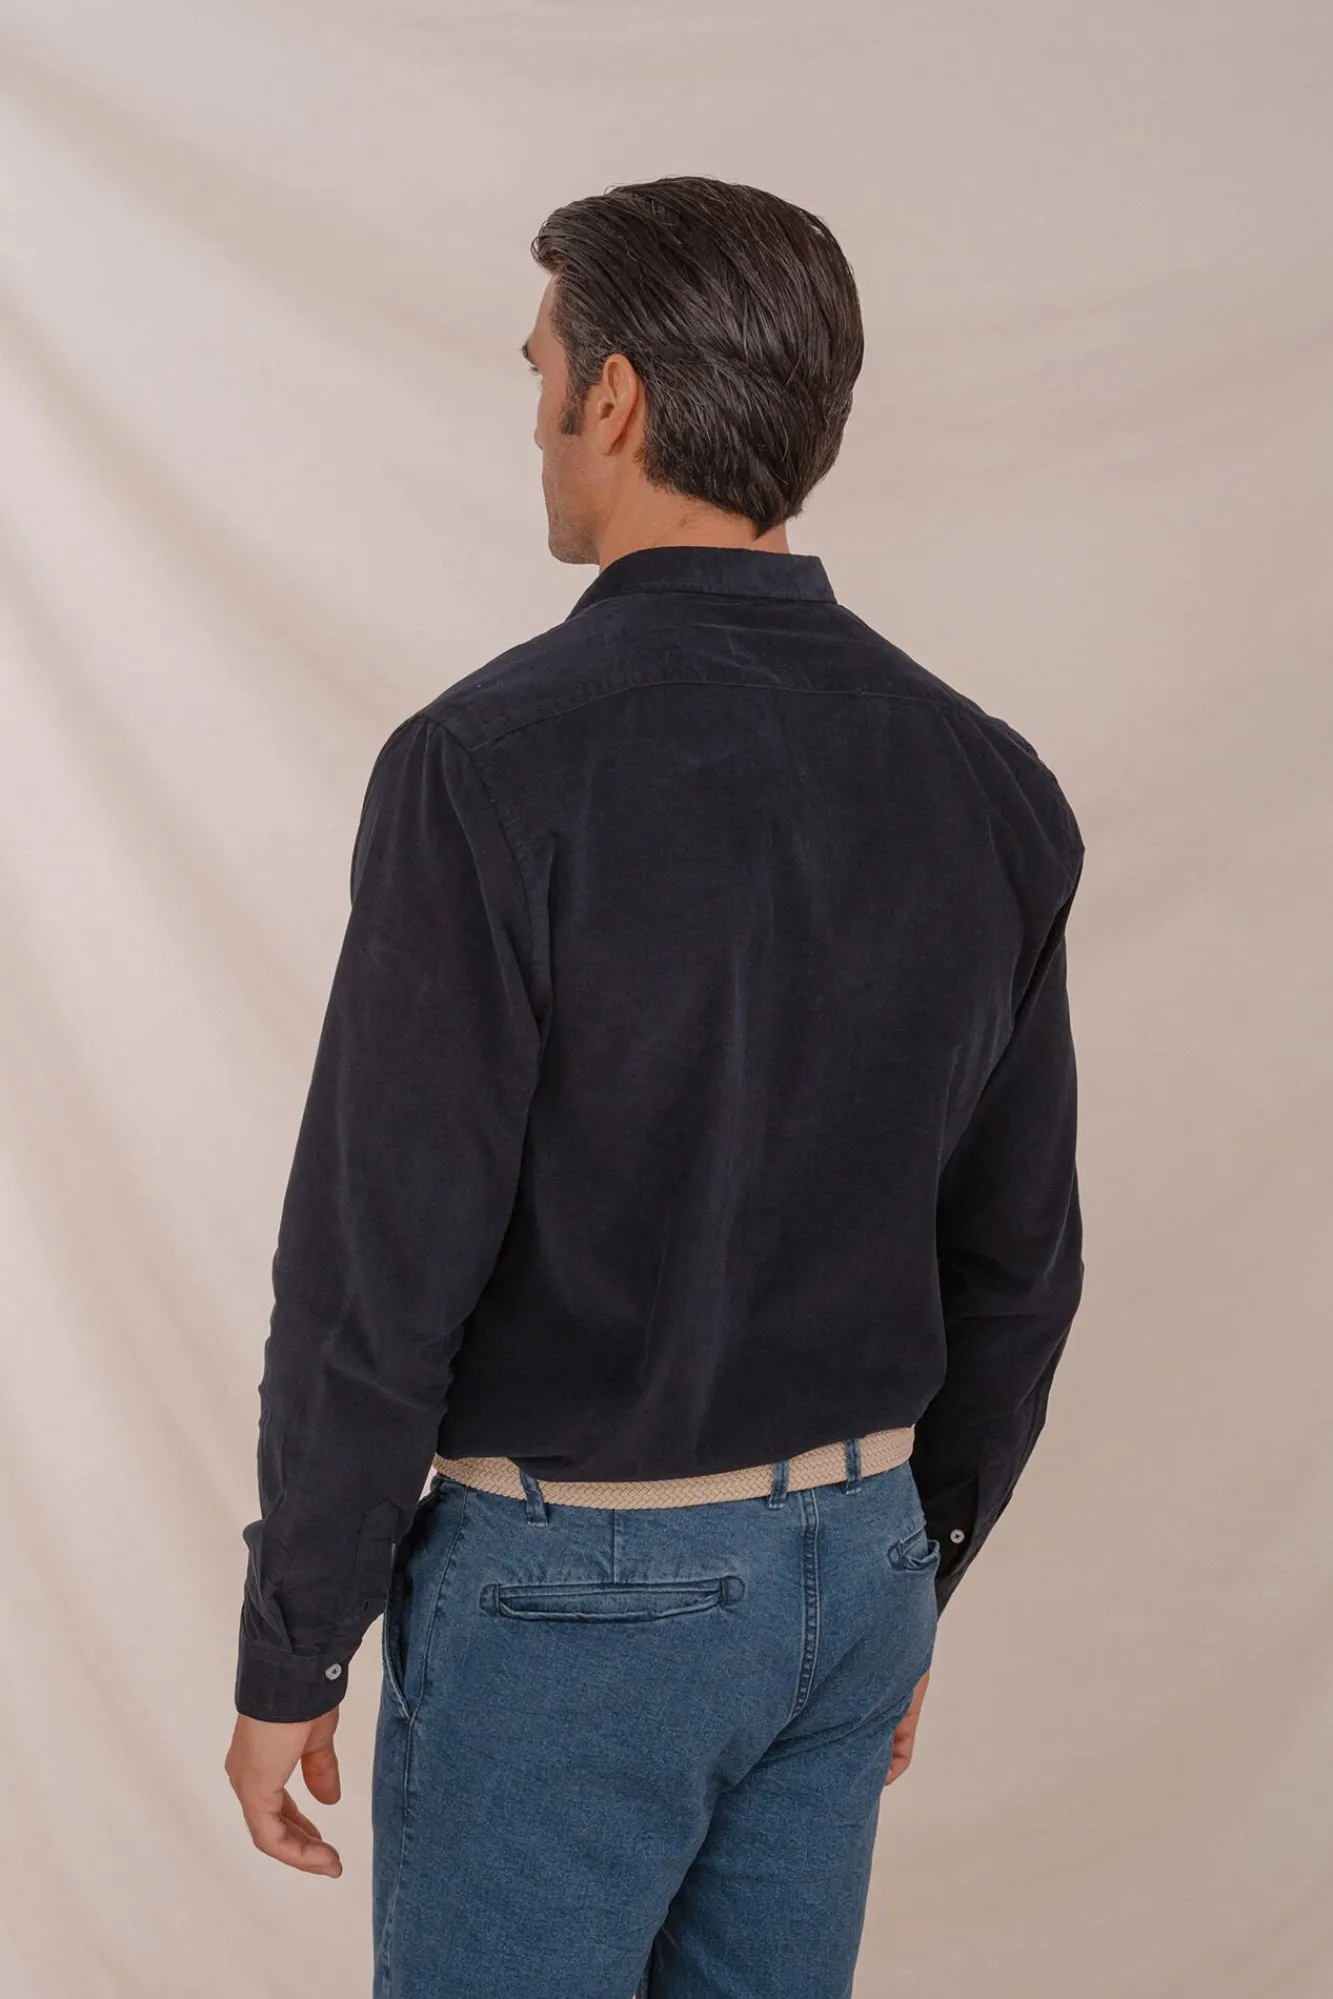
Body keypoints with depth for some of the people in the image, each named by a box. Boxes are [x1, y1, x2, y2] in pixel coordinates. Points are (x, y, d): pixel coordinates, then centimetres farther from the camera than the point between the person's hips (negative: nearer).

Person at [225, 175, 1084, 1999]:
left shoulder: (495, 767, -20)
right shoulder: (989, 784, -1)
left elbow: (380, 1269, -19)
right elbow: (1021, 1265, 7)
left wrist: (289, 1655, -6)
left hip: (568, 1589, -5)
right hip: (847, 1567, 6)